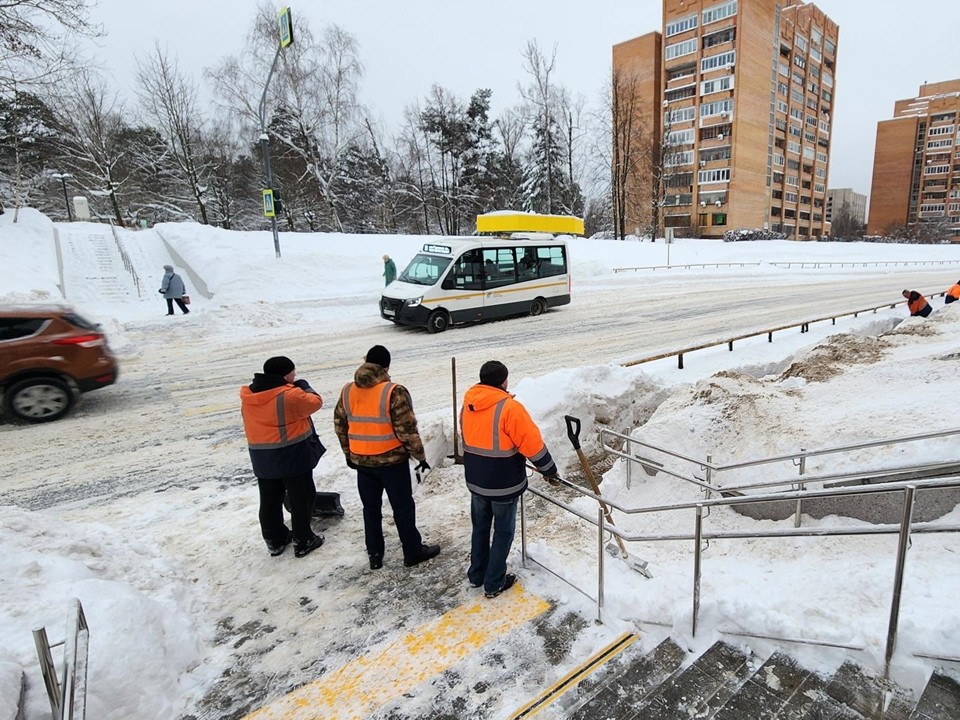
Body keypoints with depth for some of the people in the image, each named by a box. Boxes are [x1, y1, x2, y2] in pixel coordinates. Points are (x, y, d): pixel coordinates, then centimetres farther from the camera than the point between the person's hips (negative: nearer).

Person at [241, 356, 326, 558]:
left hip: (262, 459, 7)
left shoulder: (248, 396, 2)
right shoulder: (290, 395, -21)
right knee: (301, 499, 8)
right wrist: (304, 386, 4)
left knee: (269, 500, 18)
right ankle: (303, 541, 17)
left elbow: (254, 423, 14)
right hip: (293, 457, -6)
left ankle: (275, 539, 31)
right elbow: (315, 402, -8)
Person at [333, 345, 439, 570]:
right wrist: (420, 456, -5)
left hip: (361, 461, 5)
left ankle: (374, 554, 29)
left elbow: (340, 426, 7)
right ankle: (413, 552, 24)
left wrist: (349, 454, 20)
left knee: (371, 508, 19)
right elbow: (407, 430, -18)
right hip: (392, 460, -5)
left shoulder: (347, 391, -1)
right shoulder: (394, 392, -18)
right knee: (403, 507, 11)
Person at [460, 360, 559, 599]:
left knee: (480, 527, 22)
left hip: (475, 480, 6)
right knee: (503, 532, 12)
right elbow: (533, 444, -18)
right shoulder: (509, 407, -22)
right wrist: (549, 470, -4)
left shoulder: (468, 405, -1)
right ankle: (494, 583, 24)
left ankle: (476, 574, 36)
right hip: (505, 484, -6)